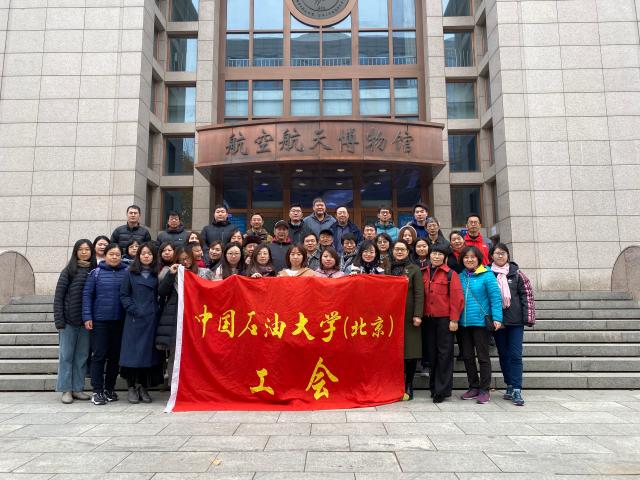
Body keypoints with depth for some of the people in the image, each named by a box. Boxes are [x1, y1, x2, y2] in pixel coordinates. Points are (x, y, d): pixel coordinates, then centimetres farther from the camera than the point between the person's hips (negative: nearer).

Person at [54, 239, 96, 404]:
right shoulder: (69, 271, -1)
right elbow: (58, 296, -3)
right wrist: (59, 321, -8)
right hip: (69, 321, -2)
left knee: (82, 356, 8)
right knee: (66, 355, 4)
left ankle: (77, 389, 19)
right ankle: (66, 390, 13)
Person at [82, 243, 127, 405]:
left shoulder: (127, 273, 4)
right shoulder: (95, 273, 1)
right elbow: (87, 295, 0)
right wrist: (87, 317, -6)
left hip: (119, 321, 2)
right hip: (99, 320, -2)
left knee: (115, 356, 10)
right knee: (99, 355, 0)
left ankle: (109, 389, 23)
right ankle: (97, 391, 9)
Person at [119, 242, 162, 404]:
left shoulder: (156, 274, 10)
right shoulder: (130, 273, 5)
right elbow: (123, 295, 2)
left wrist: (157, 309, -4)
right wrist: (134, 309, -9)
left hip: (152, 319, 2)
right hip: (134, 319, -2)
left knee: (149, 351, 3)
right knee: (133, 351, -1)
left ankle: (143, 387, 14)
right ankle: (131, 387, 10)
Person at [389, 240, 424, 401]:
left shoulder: (414, 269, 3)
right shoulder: (388, 269, 13)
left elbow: (419, 293, -4)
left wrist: (417, 315, -13)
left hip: (409, 317, -3)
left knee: (410, 351, -1)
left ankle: (408, 386, 10)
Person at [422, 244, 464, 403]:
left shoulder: (451, 274, -3)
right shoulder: (424, 274, 10)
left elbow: (457, 298, -7)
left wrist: (454, 320, -12)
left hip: (444, 319, -4)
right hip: (428, 319, 4)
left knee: (444, 354, 1)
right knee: (431, 353, 10)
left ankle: (442, 390, 7)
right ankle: (434, 387, 21)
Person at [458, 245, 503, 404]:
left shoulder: (487, 275, -6)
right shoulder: (460, 277, 7)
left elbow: (495, 298, -9)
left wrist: (497, 318, -16)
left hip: (480, 321, -5)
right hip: (464, 323, 5)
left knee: (483, 356, 3)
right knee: (467, 356, 12)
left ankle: (484, 390, 14)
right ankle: (473, 387, 26)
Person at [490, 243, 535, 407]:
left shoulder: (516, 273, 1)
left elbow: (527, 294, -1)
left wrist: (528, 317, -7)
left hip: (515, 320, -2)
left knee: (515, 355, -4)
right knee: (503, 354, 10)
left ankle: (517, 390, -1)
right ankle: (510, 386, 23)